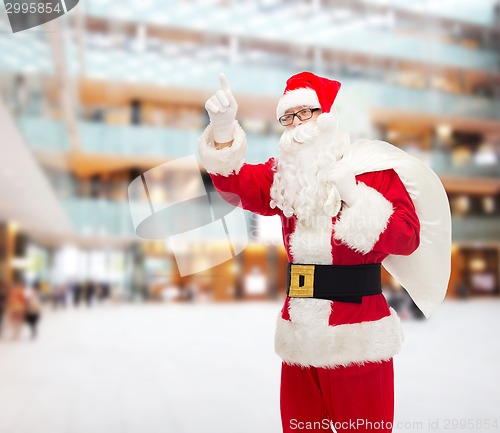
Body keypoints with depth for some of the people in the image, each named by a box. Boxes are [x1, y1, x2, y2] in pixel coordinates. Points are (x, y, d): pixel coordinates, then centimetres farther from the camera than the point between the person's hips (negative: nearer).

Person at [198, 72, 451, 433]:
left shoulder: (372, 168, -5)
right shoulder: (284, 175, 9)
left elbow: (408, 237, -12)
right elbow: (235, 181, -6)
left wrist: (353, 197, -19)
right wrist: (223, 127, -21)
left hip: (357, 334, -4)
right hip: (299, 334, 5)